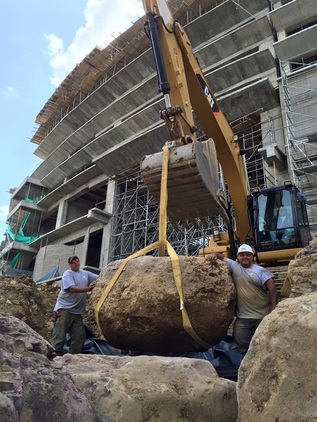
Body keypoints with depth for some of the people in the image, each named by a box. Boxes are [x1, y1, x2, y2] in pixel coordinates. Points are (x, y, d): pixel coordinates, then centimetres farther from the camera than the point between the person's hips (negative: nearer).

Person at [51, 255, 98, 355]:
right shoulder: (68, 274, -8)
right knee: (60, 335, -5)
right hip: (65, 308, -7)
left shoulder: (85, 273, 14)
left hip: (77, 311, 7)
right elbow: (73, 288, -23)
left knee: (80, 335, 7)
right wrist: (88, 288, -31)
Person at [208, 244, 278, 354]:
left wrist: (273, 309, -13)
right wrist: (215, 254, -10)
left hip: (263, 316, -1)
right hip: (243, 318, 1)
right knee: (242, 342, -4)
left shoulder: (261, 271, 1)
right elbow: (222, 257, 13)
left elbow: (272, 289, -6)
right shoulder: (234, 266, 7)